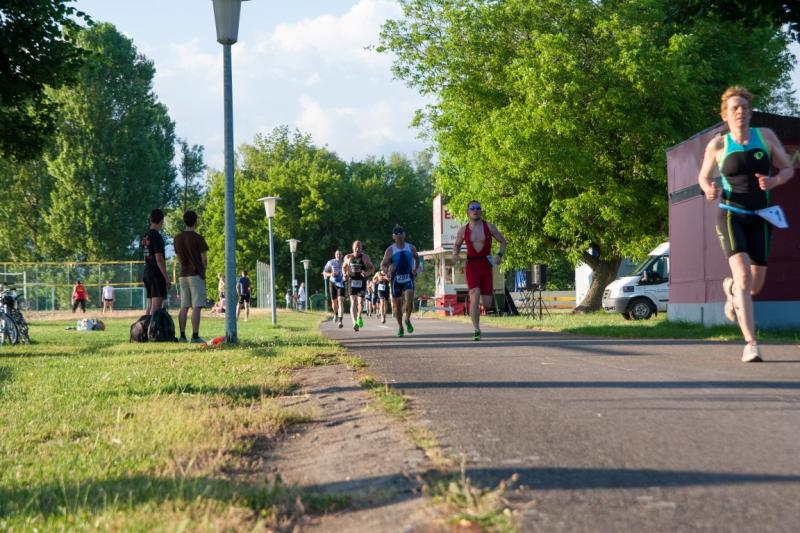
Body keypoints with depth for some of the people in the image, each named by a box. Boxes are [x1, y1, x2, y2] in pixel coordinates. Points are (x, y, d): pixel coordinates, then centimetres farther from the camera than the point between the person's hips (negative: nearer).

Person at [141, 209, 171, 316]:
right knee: (156, 306, -11)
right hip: (157, 275, -9)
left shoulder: (145, 237, 13)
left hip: (147, 274, 9)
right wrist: (167, 277, -15)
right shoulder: (156, 236, -13)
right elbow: (159, 259, -17)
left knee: (150, 306, 10)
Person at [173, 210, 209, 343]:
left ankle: (182, 336, 5)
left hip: (183, 275, 6)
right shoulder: (198, 238, -10)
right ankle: (195, 336, -12)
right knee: (196, 307, -7)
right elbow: (204, 259, -7)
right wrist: (203, 270, 9)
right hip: (196, 275, -6)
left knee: (184, 307, 7)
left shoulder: (177, 238, 9)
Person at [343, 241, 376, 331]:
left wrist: (367, 273, -18)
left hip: (362, 281, 0)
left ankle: (359, 317, 29)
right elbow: (344, 267, 20)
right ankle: (355, 323, -18)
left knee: (360, 302, -2)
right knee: (353, 302, -11)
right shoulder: (348, 257, 5)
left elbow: (372, 268, 3)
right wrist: (345, 274, -1)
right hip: (352, 281, 1)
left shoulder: (365, 257, 0)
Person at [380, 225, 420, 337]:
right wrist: (387, 271, -21)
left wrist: (415, 269, 10)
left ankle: (407, 320, 4)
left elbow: (417, 258, 23)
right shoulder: (390, 250, -3)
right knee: (396, 304, 5)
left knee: (409, 300, -22)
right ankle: (400, 327, 22)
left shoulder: (411, 248, 3)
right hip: (396, 279, 0)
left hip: (408, 278, 0)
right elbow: (383, 265, -1)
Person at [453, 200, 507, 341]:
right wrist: (455, 254, -1)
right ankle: (476, 330, -18)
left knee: (487, 304, -1)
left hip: (486, 265, 0)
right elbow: (456, 244, 21)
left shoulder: (489, 227, 2)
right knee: (474, 296, -21)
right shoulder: (463, 230, 5)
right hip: (471, 265, 0)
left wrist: (499, 255, -7)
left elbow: (503, 241, 10)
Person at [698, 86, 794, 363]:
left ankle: (730, 288, 47)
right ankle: (751, 345, -23)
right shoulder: (718, 145, -1)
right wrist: (708, 190, -10)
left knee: (756, 285, 8)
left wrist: (774, 181, -15)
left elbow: (788, 169, 7)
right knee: (743, 275, -22)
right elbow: (703, 177, 13)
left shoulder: (766, 136, 2)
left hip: (759, 218, 3)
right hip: (730, 215, -3)